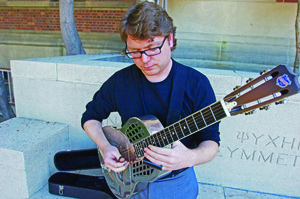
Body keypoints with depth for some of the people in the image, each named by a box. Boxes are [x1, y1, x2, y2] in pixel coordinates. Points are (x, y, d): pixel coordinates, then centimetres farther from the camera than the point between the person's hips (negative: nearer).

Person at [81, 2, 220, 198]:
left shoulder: (196, 83, -15)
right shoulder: (120, 81, -8)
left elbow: (211, 141, -12)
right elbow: (90, 117, 4)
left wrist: (191, 157, -34)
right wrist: (105, 147, -13)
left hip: (177, 182, -1)